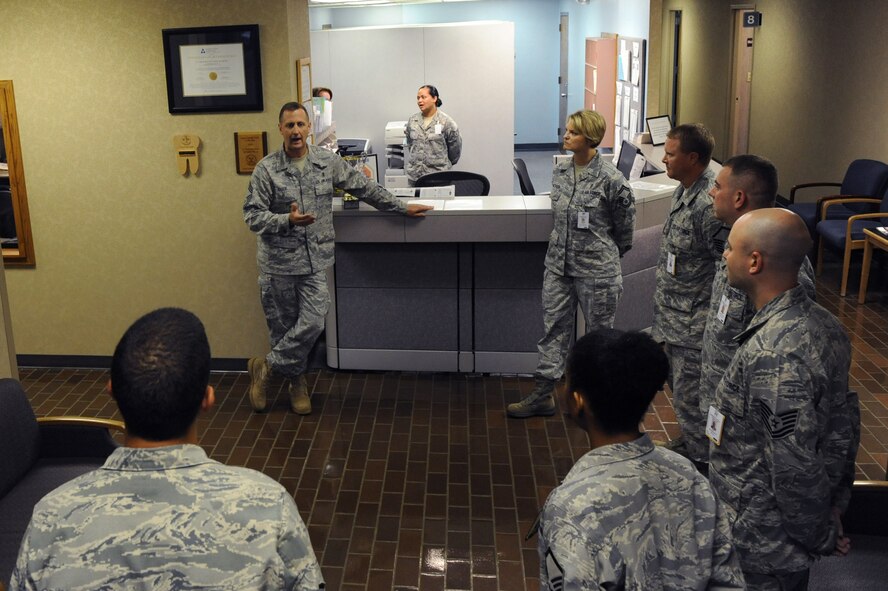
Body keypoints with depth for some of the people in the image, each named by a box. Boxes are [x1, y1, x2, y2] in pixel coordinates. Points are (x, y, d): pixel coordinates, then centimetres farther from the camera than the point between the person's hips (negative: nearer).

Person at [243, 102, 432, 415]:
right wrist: (288, 220, -25)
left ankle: (266, 368, 16)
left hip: (315, 261, 2)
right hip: (278, 262, -2)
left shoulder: (328, 162, 2)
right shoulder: (266, 169, -7)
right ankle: (297, 381, 28)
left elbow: (363, 187, 11)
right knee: (283, 327, 7)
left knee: (312, 324, -5)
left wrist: (402, 207, 13)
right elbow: (253, 216, -9)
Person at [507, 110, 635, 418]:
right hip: (558, 265, 6)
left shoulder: (610, 179, -15)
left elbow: (624, 225, -4)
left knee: (600, 332, 10)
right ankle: (543, 395, 17)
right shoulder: (560, 172, 4)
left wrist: (610, 256, 7)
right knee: (554, 328, 9)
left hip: (596, 270, -6)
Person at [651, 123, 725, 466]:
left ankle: (700, 463, 18)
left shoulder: (709, 204, -26)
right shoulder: (684, 190, 6)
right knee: (679, 384, 24)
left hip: (694, 322, -10)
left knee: (690, 395, 2)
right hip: (673, 313, 10)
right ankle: (689, 444, 43)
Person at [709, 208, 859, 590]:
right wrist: (835, 505, 11)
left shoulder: (774, 355, -32)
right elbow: (844, 424, 5)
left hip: (763, 544, -8)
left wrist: (819, 539, -13)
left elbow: (797, 468, -28)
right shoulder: (821, 322, -3)